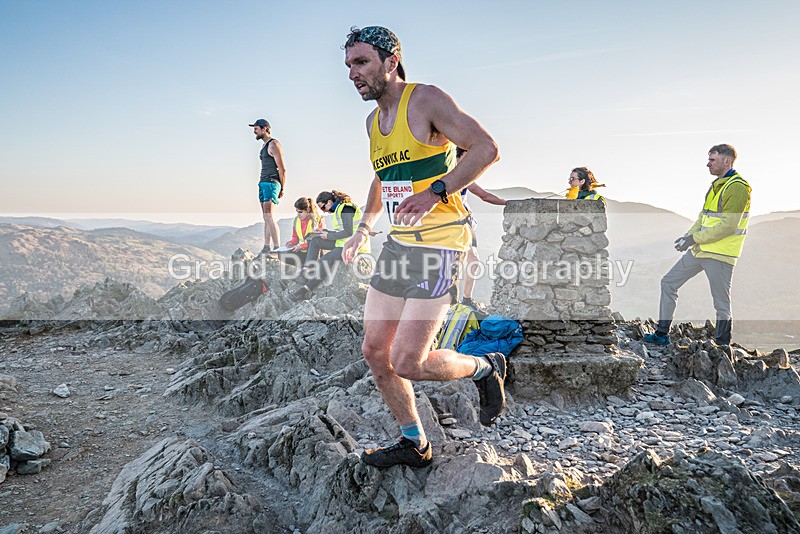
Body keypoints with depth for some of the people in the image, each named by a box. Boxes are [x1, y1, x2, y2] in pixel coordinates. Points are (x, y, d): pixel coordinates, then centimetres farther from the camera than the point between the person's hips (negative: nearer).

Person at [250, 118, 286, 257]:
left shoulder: (274, 144, -9)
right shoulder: (265, 145, 20)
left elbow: (282, 169, -13)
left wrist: (282, 189, -12)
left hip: (272, 183, -10)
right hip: (263, 183, 10)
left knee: (268, 215, -16)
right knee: (266, 217, 6)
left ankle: (277, 249, -16)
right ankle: (266, 248, 7)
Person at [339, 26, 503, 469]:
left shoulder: (426, 100, -9)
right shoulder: (373, 121, 16)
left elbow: (486, 148, -17)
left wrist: (436, 193, -27)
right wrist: (364, 227, 21)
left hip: (440, 244, -8)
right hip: (398, 244, 9)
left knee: (406, 363, -12)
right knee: (374, 352, 7)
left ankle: (485, 369, 17)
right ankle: (414, 444, 25)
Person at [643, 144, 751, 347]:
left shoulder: (737, 187, -14)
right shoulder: (716, 185, 16)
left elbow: (728, 226, -22)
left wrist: (695, 238, -19)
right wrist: (689, 235, 4)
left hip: (720, 254, -10)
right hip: (700, 250, 10)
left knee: (721, 305, 0)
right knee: (668, 283, 9)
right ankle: (662, 334, 15)